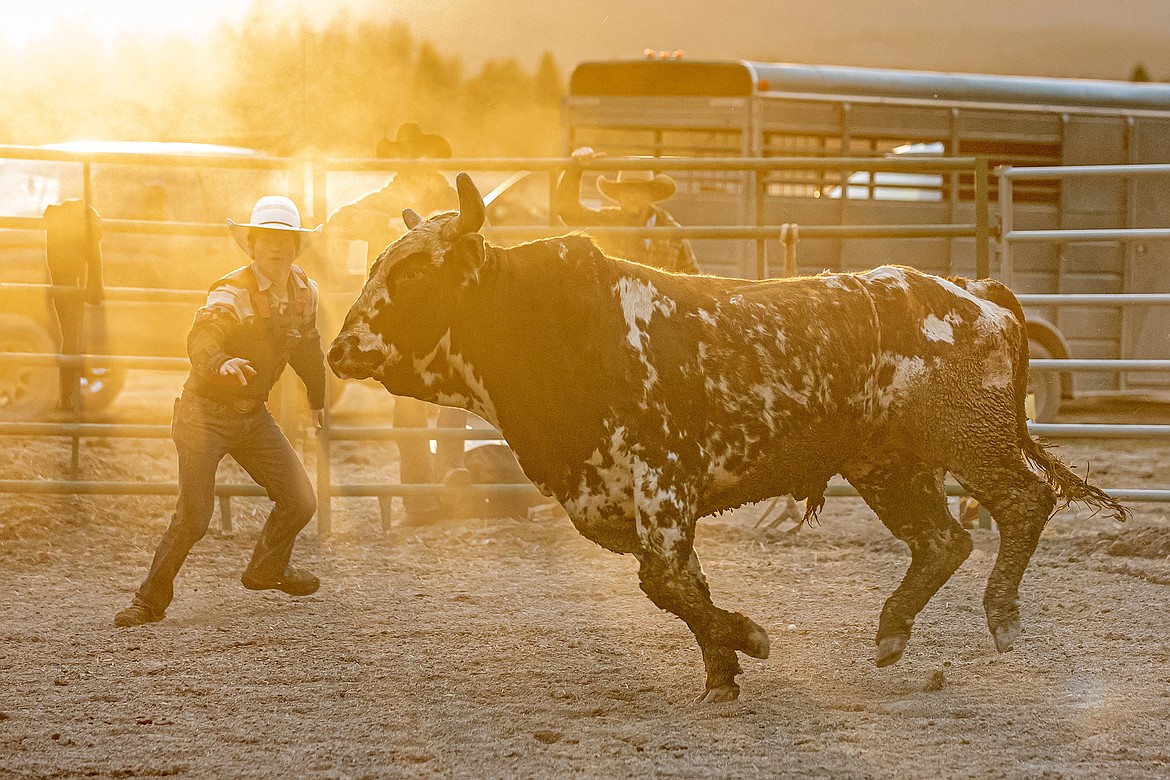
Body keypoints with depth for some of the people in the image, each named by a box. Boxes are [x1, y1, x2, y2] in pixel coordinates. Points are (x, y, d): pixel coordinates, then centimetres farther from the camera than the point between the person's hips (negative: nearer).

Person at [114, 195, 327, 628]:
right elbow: (201, 339, -39)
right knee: (193, 516, -14)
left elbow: (306, 347, 19)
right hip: (206, 412, -6)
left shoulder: (303, 291, 0)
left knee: (300, 501, 5)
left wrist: (317, 399, 32)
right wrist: (221, 363, -61)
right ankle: (150, 599, 3)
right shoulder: (231, 294, -21)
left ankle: (267, 569, 34)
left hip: (252, 413, 6)